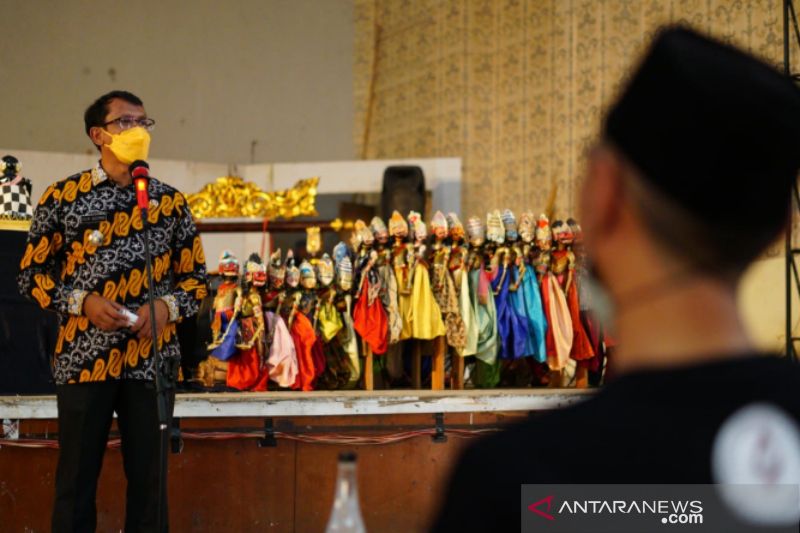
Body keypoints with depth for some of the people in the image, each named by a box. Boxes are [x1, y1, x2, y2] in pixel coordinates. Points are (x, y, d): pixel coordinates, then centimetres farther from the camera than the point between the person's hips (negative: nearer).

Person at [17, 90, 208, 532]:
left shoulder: (170, 201, 9)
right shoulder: (62, 196, 3)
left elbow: (194, 275, 13)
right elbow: (31, 272, 4)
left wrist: (167, 307, -7)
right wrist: (82, 302, -11)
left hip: (152, 358, 2)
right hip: (84, 356, -2)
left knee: (148, 479, 5)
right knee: (76, 479, 1)